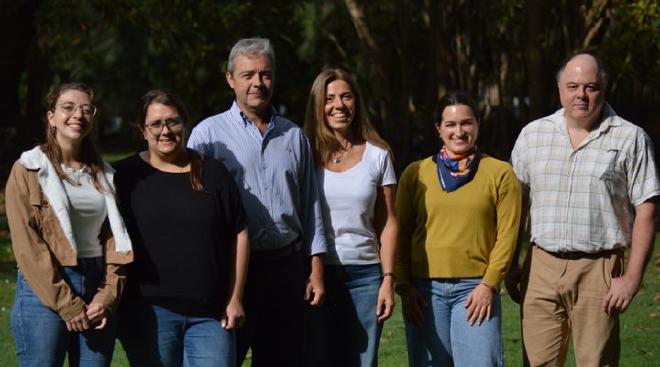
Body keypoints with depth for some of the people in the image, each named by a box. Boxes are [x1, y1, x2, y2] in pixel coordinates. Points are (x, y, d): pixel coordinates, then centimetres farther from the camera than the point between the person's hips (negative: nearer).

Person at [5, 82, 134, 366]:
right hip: (43, 290, -4)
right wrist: (67, 304, -12)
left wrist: (107, 297, -4)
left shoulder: (103, 174, 14)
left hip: (97, 290, 4)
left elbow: (114, 239, 11)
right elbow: (27, 244, -8)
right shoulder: (28, 170, -1)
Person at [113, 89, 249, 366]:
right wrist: (114, 303, -1)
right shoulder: (127, 176, 4)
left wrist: (235, 299, 6)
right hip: (149, 310, -1)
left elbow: (239, 236, 11)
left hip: (211, 313, 2)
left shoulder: (212, 173, 10)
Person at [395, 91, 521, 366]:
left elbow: (506, 235, 1)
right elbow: (401, 232, 9)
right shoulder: (415, 174, 9)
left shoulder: (500, 174, 5)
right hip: (424, 290, 2)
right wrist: (403, 285, 0)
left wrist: (489, 284, -7)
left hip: (476, 289, -2)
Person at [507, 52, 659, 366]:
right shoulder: (532, 135, 10)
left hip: (598, 270, -3)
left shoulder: (630, 139, 1)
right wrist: (511, 265, 8)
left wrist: (633, 277, -9)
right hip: (541, 268, 3)